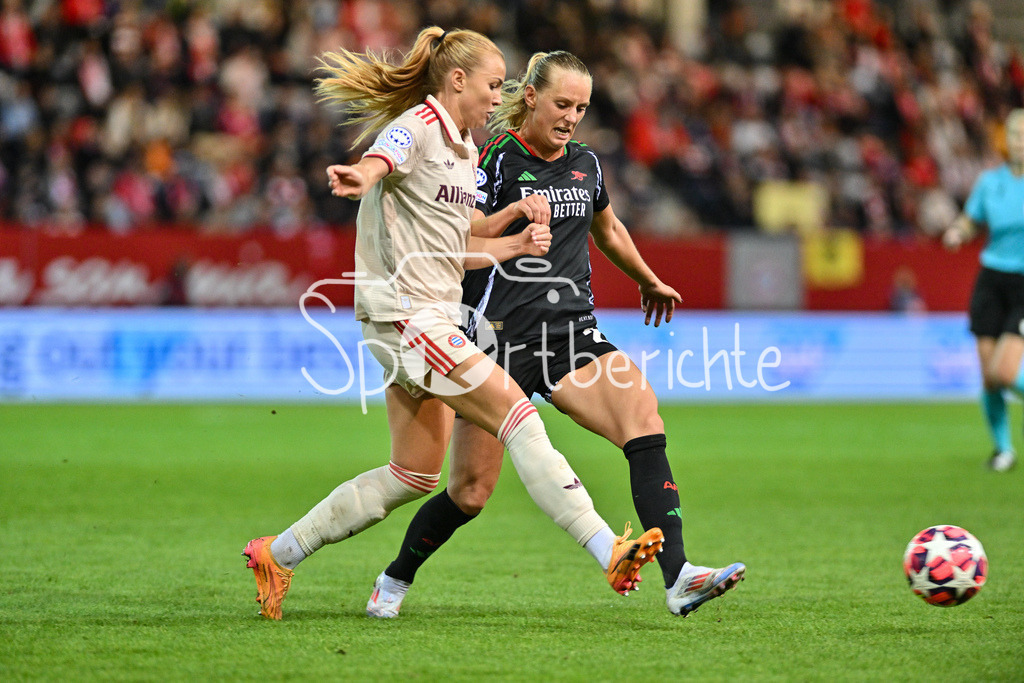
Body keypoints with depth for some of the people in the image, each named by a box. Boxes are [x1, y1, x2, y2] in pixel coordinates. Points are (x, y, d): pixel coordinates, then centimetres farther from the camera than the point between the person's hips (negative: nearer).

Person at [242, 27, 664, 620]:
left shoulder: (466, 150, 19)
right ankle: (607, 550, -19)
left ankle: (278, 553, 19)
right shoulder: (417, 127, -9)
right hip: (404, 313, -10)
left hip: (435, 318, 10)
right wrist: (363, 174, -58)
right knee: (519, 416, -16)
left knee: (416, 476, 11)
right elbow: (383, 158, -34)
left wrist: (515, 244, 8)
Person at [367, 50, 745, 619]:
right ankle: (395, 581, 27)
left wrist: (650, 283, 44)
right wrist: (513, 215, -31)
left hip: (573, 335, 5)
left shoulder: (585, 164, 12)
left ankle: (679, 578, -30)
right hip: (501, 334, -5)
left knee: (643, 418, -23)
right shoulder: (499, 160, -6)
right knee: (470, 492, -1)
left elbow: (608, 231, 32)